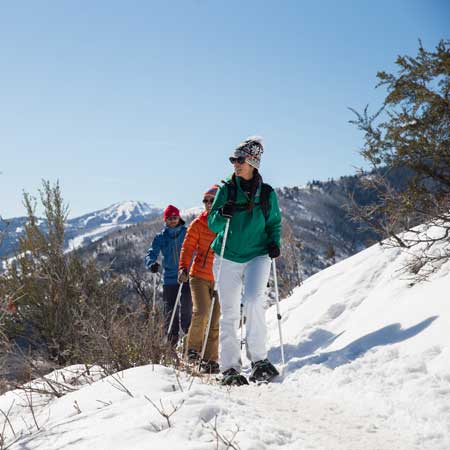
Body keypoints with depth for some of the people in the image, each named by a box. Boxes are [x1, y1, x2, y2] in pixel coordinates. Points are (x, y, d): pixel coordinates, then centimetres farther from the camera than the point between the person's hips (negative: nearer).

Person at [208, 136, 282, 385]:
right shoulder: (226, 190, 2)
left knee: (253, 302, -21)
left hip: (257, 256, -1)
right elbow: (213, 224, 0)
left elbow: (274, 223, 14)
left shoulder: (267, 193, 4)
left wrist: (274, 243, -5)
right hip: (228, 258, 1)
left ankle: (259, 359, -8)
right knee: (229, 313, 0)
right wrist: (223, 214, -22)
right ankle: (230, 367, 5)